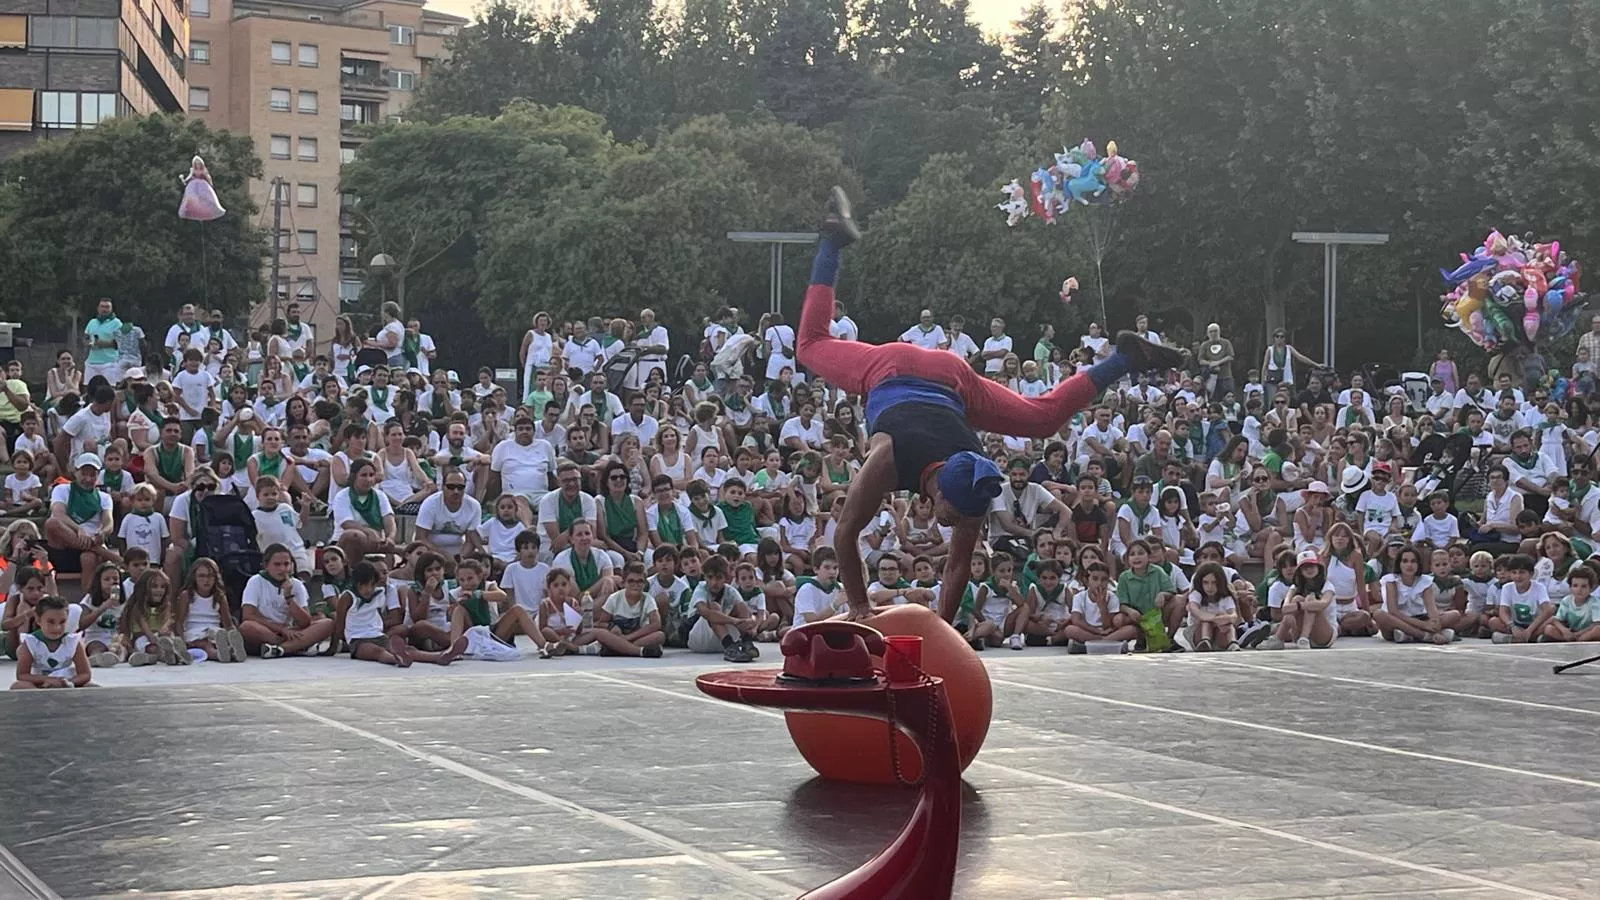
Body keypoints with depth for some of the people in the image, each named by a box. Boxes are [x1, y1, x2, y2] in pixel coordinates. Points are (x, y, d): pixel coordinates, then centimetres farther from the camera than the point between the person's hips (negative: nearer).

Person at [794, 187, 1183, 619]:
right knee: (812, 344, 23)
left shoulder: (975, 484, -33)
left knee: (1041, 417, 17)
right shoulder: (885, 461, -43)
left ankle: (1125, 358, 29)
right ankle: (834, 237, 23)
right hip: (888, 370, -1)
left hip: (951, 380, 1)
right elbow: (845, 535, -34)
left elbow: (959, 564, -21)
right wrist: (859, 606, -29)